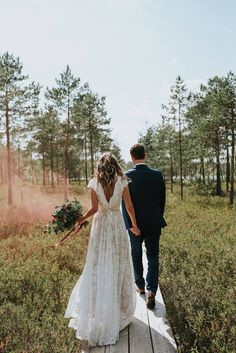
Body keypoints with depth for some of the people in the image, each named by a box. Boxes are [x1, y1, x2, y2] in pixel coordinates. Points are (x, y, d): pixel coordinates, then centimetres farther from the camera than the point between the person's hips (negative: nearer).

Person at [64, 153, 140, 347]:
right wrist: (135, 225, 10)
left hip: (101, 225, 0)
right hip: (118, 224, 0)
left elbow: (94, 208, -12)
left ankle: (97, 312, 18)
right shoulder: (122, 182, -3)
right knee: (118, 266, 12)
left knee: (98, 267, 10)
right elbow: (129, 206, -1)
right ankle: (119, 311, 24)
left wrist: (81, 219, 1)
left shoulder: (94, 183, -4)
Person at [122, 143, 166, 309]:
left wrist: (129, 224, -8)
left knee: (136, 256, 18)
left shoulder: (127, 176, -12)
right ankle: (151, 290, 0)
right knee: (153, 256, 11)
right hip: (154, 223, 1)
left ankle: (140, 286, 34)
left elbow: (125, 202, -13)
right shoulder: (157, 175, -7)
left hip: (135, 223, 0)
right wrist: (158, 219, 12)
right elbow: (162, 200, 0)